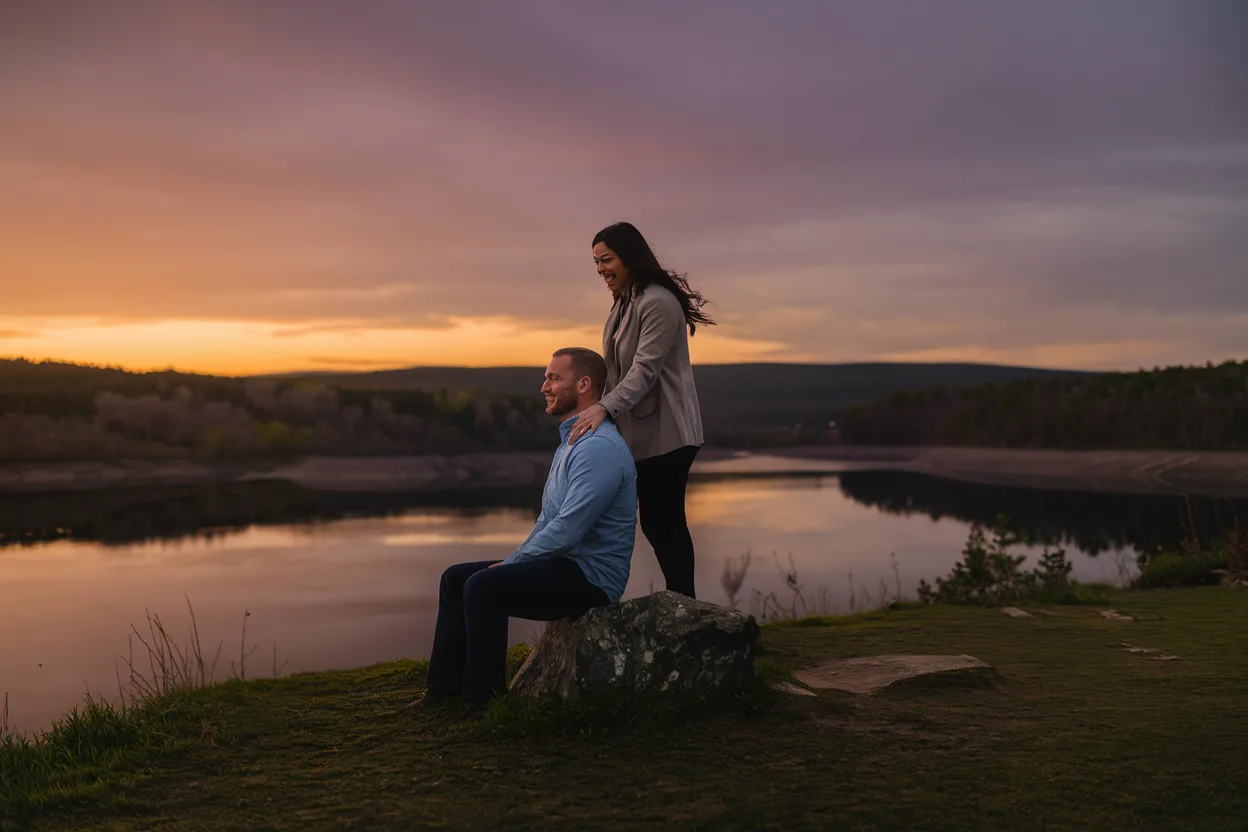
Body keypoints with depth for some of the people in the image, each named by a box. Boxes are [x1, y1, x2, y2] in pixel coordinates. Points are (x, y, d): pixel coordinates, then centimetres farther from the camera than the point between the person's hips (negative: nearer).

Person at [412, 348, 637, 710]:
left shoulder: (599, 448, -20)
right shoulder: (569, 442, 16)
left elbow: (566, 532, -26)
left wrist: (512, 562, -12)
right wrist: (512, 561, 9)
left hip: (591, 575, -11)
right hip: (564, 564, 11)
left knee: (482, 587, -25)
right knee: (455, 578, 5)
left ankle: (481, 702, -13)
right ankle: (444, 690, 6)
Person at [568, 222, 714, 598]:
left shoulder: (658, 302, -15)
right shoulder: (625, 303, 15)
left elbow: (645, 369, -23)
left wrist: (605, 408, -33)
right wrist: (598, 410, 11)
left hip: (665, 433, -9)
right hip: (644, 432, 9)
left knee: (659, 522, -7)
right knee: (666, 521, 11)